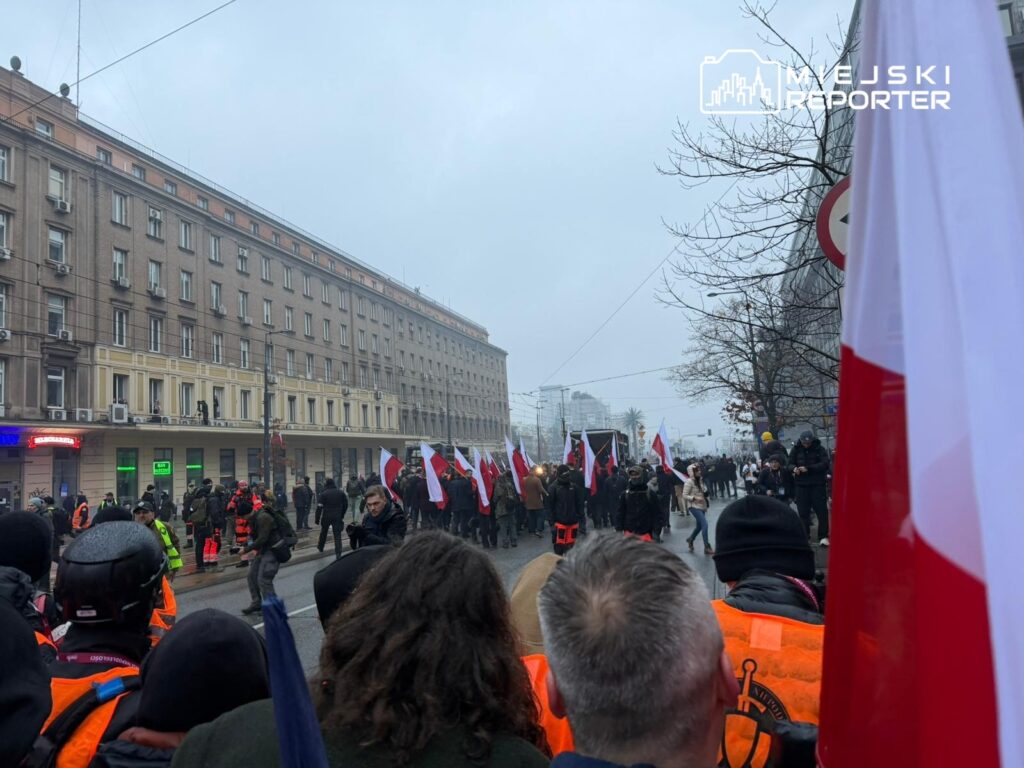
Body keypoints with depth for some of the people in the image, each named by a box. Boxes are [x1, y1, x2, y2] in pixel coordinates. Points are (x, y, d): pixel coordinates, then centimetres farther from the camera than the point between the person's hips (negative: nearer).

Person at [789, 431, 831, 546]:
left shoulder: (819, 449, -4)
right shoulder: (796, 449, 5)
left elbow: (824, 464, -14)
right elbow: (790, 463, 7)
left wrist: (808, 468, -24)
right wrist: (794, 468, -17)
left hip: (818, 484, -3)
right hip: (801, 484, 3)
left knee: (821, 510, -4)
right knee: (803, 510, 5)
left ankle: (823, 536, 1)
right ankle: (805, 534, 17)